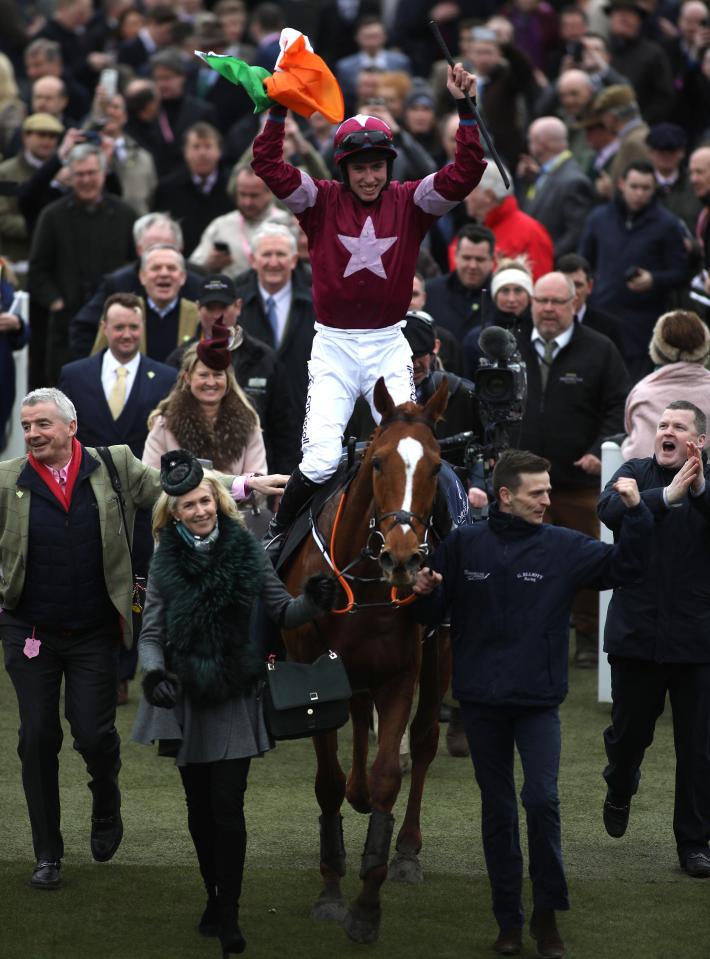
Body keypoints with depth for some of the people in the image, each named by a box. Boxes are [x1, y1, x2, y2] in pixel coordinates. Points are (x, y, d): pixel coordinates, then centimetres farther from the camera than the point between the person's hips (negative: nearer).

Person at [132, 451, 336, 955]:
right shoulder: (166, 563, -1)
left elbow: (282, 612, 2)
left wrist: (313, 602, -19)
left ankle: (229, 915, -5)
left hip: (234, 700, -2)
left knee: (227, 808, -7)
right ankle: (214, 898, 25)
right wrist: (155, 674, -18)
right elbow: (151, 634, 1)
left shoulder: (246, 551, -3)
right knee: (199, 808, 11)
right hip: (185, 700, 2)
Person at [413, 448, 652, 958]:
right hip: (482, 703, 2)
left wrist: (636, 514, -19)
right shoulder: (463, 545, 1)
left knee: (542, 799, -16)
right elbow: (435, 613, 10)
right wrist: (425, 593, -12)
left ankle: (548, 912, 0)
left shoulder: (564, 547, -3)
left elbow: (625, 566, -7)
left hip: (539, 700, -1)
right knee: (498, 810, 9)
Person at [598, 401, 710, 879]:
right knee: (629, 730, 15)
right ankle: (620, 790, 47)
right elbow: (610, 509, -19)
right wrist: (668, 495, -31)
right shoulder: (636, 473, 1)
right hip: (637, 632, 1)